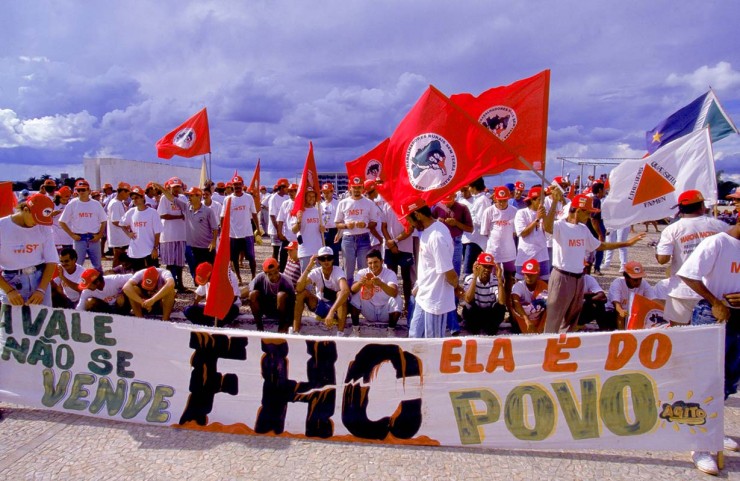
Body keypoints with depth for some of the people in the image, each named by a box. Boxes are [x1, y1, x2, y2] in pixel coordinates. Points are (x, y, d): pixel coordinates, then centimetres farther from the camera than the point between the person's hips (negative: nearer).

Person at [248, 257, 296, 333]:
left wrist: (286, 327, -32)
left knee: (282, 295, -34)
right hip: (266, 310, 2)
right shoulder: (260, 278, -19)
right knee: (253, 294, -24)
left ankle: (282, 327, -12)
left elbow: (292, 307, -24)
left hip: (282, 311, -2)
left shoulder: (286, 282, -25)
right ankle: (259, 326, -10)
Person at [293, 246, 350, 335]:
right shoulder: (316, 272, -12)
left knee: (341, 294, -35)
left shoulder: (338, 271, -21)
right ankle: (295, 331, -20)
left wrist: (332, 311, -52)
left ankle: (340, 334, -33)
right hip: (320, 306, 3)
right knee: (302, 292, -20)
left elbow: (346, 291, -42)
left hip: (337, 306, -3)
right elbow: (298, 288, -29)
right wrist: (309, 267, -34)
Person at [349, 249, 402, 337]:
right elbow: (352, 290, -24)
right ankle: (355, 329, -7)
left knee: (397, 299, -29)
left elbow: (394, 293, -33)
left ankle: (391, 329, -8)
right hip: (369, 312, 2)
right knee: (354, 296, -21)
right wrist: (360, 283, -46)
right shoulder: (362, 272, -8)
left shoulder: (390, 274, -14)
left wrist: (381, 284, -52)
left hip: (385, 312, -1)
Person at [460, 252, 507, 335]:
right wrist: (475, 277, -35)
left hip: (490, 315, 1)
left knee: (501, 307, -27)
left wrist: (499, 278, -32)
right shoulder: (470, 279, -16)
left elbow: (502, 302, -28)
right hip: (474, 314, -1)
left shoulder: (495, 280, -13)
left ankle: (490, 330, -3)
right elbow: (468, 300, -34)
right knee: (469, 306, -31)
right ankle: (473, 328, -5)